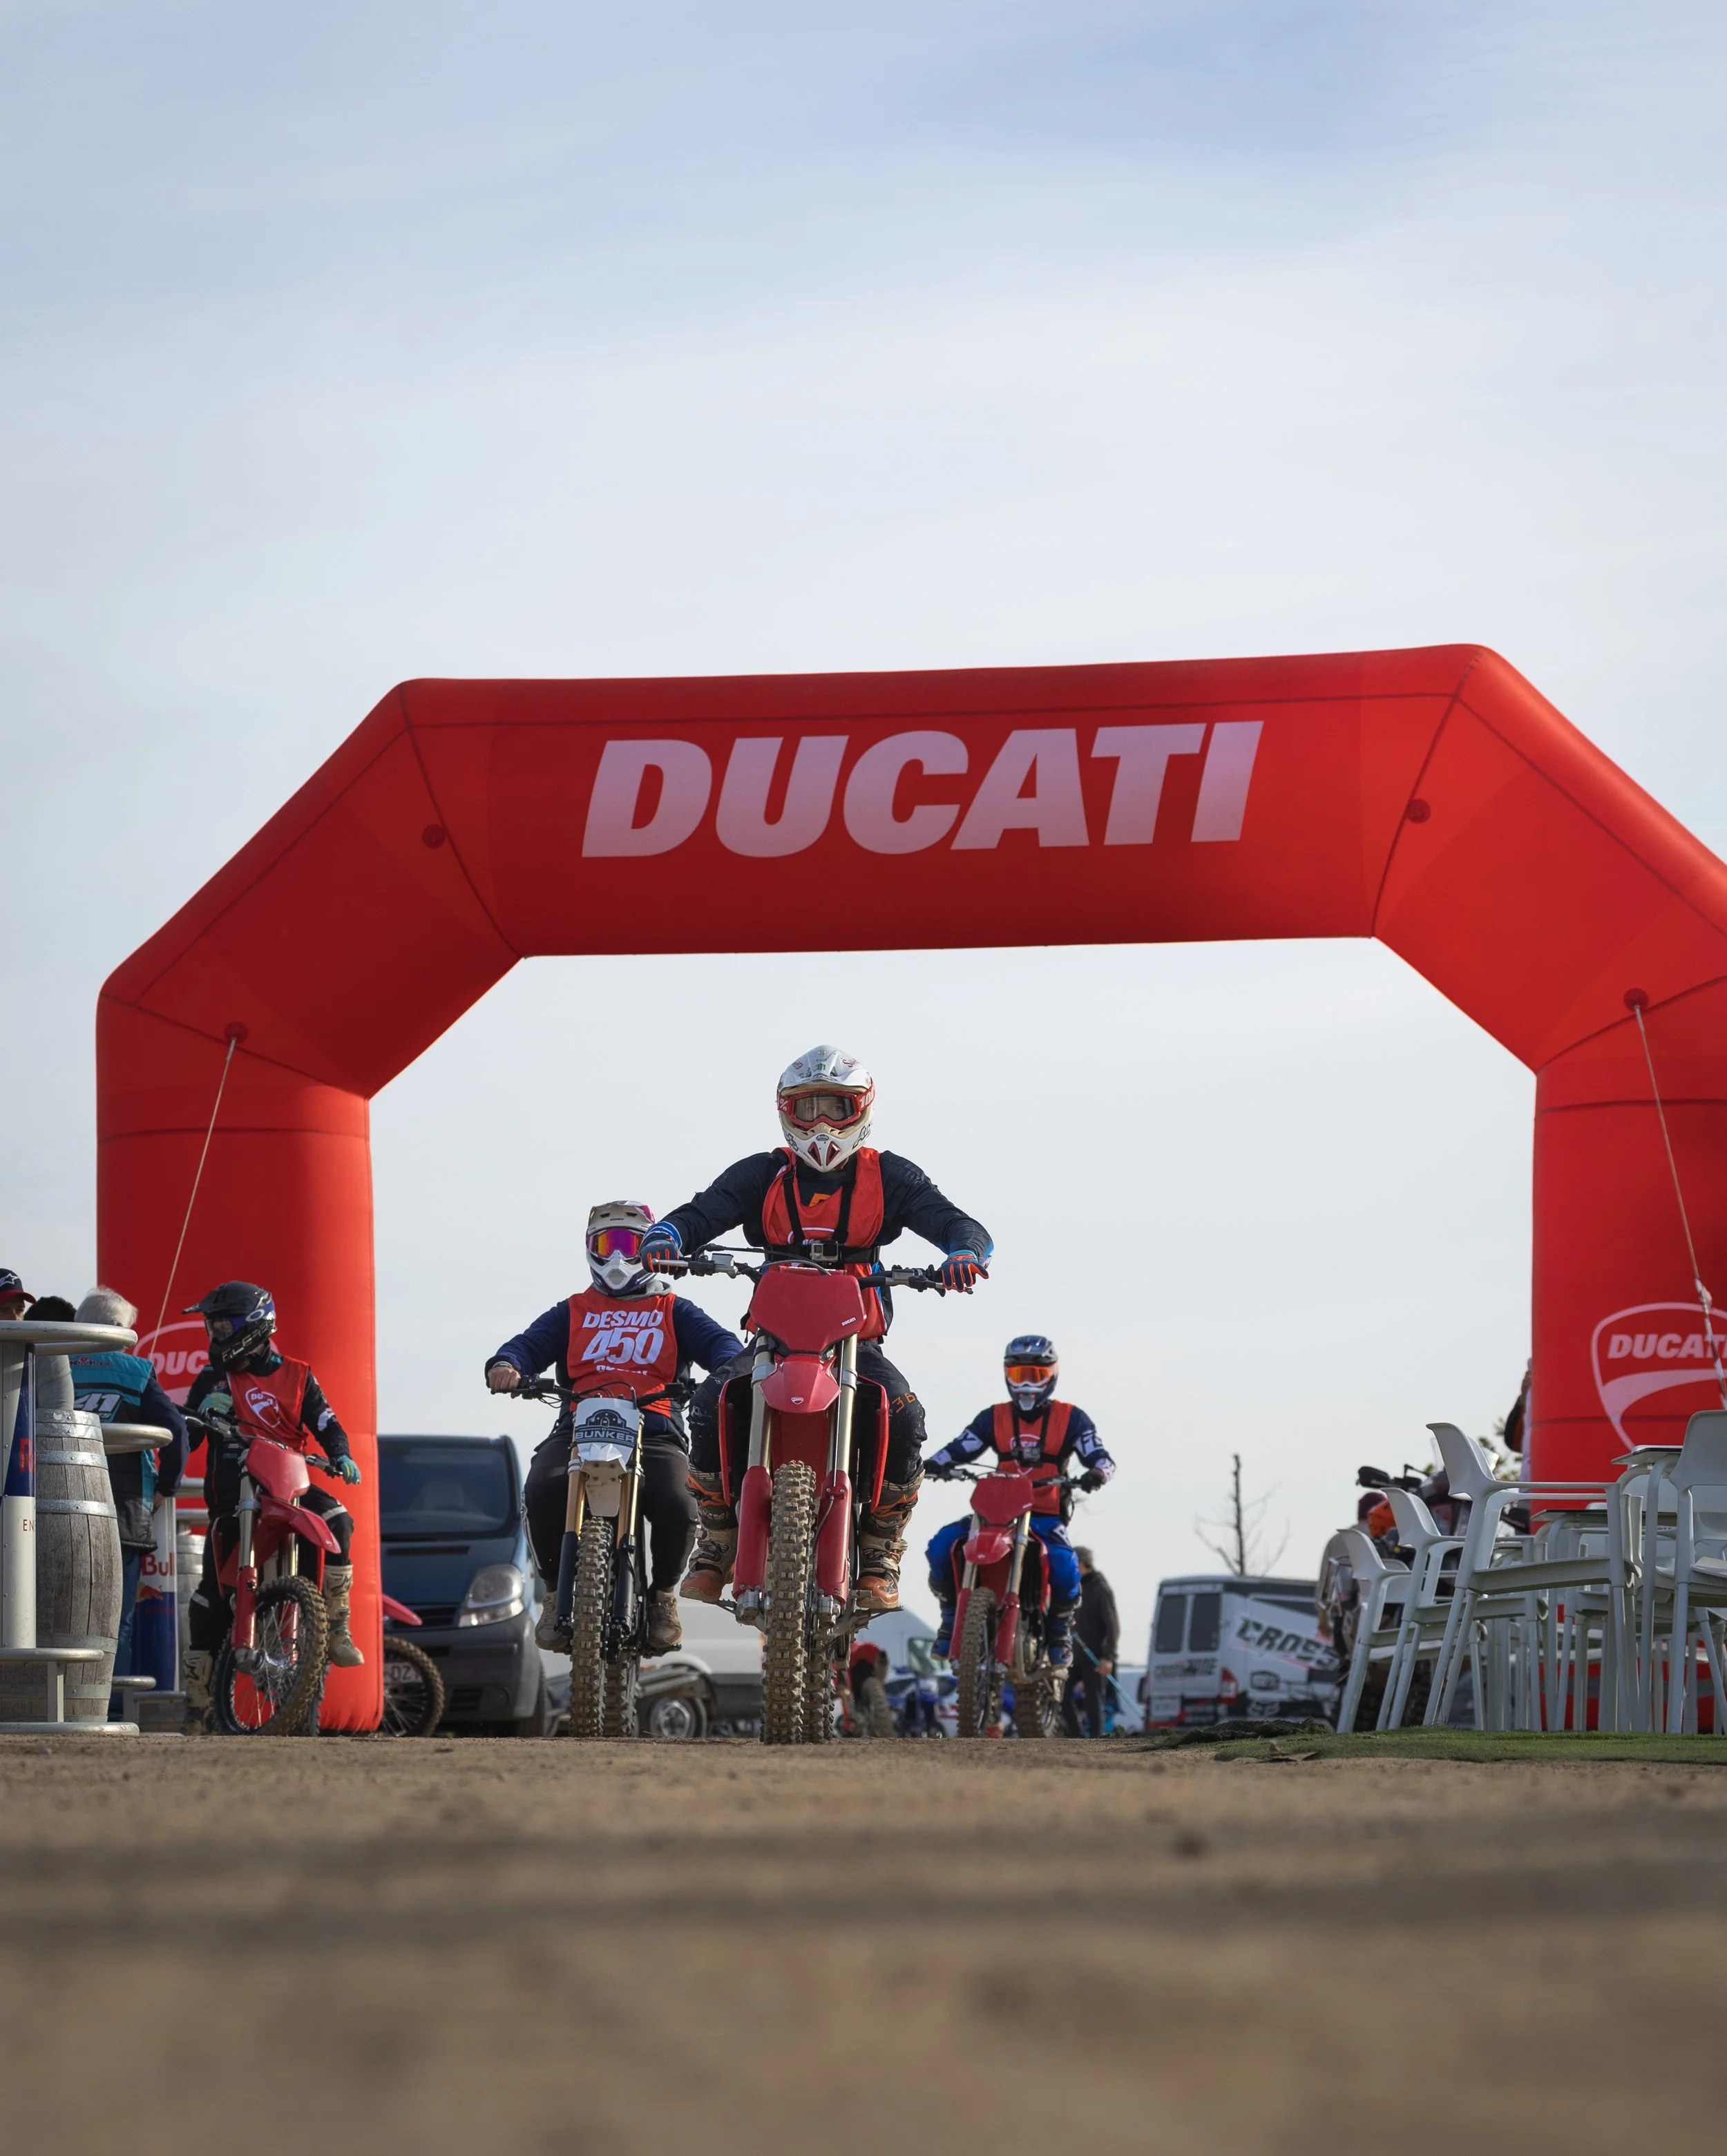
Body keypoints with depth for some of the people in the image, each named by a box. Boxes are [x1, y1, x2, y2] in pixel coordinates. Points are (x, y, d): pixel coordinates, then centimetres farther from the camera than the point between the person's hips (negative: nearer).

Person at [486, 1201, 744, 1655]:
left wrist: (732, 1367, -20)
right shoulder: (574, 1312, 26)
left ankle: (663, 1593, 0)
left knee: (676, 1505, -30)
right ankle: (557, 1591, -7)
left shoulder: (674, 1311, 23)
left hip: (655, 1427, -1)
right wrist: (507, 1364, -16)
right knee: (543, 1492, -30)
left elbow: (717, 1341, 5)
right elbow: (532, 1343, 10)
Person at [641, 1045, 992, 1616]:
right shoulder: (762, 1176, 7)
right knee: (710, 1412, -26)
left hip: (858, 1341, -1)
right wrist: (664, 1239, -30)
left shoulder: (888, 1177, 4)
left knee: (904, 1421, -29)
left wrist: (964, 1252, -31)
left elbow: (955, 1222, -5)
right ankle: (716, 1546, -8)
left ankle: (880, 1555, -12)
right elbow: (701, 1214, -5)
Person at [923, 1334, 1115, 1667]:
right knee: (942, 1546, -23)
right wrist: (933, 1464, -17)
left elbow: (1100, 1457, -2)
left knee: (1064, 1566, -32)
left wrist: (1098, 1472, -27)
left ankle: (1059, 1630, -4)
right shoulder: (994, 1418, 14)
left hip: (1046, 1516, -3)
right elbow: (960, 1449, 4)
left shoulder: (1071, 1419, 6)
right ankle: (952, 1617, -5)